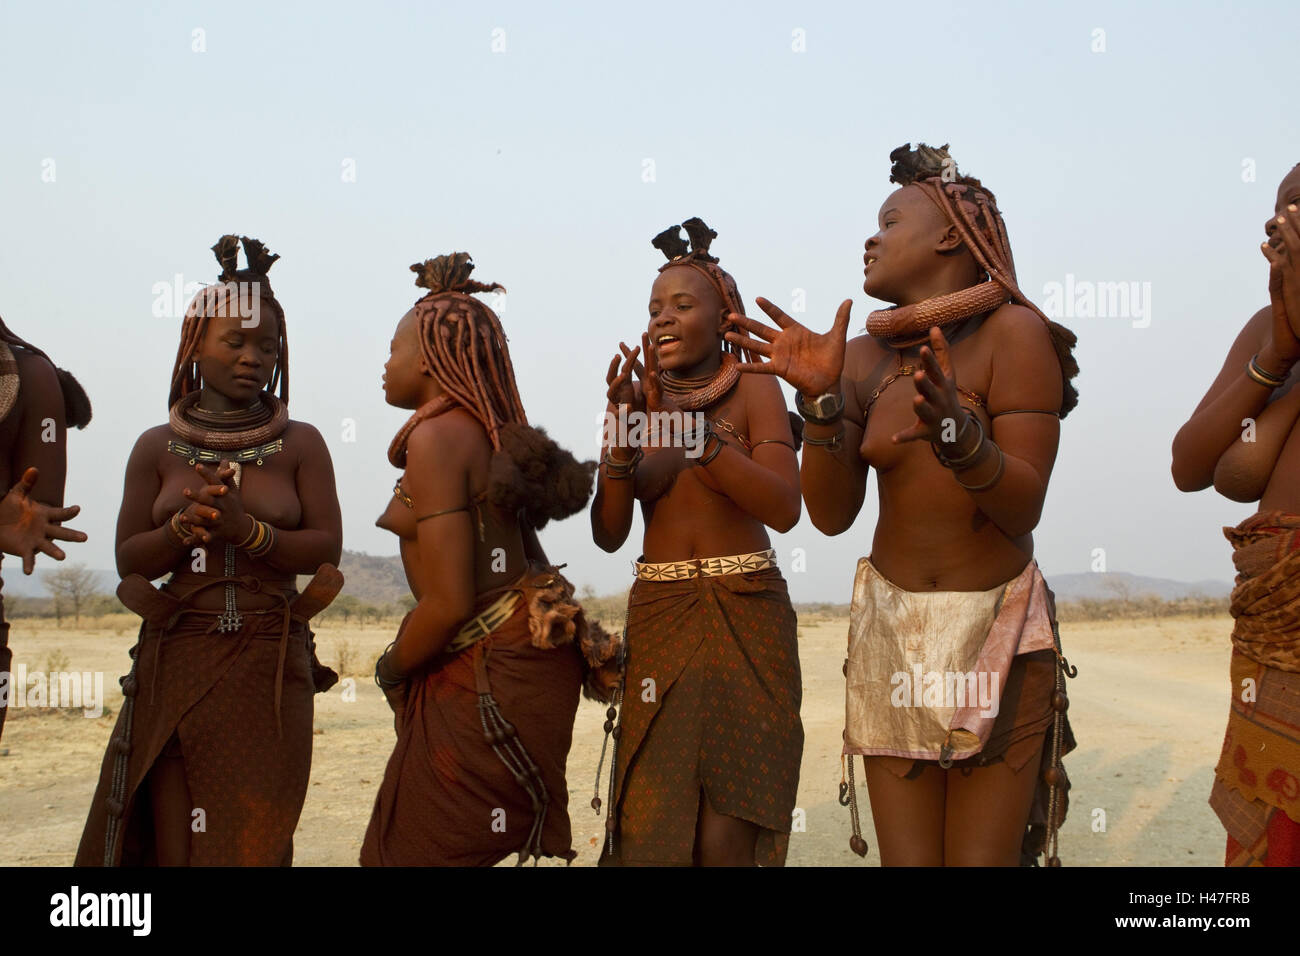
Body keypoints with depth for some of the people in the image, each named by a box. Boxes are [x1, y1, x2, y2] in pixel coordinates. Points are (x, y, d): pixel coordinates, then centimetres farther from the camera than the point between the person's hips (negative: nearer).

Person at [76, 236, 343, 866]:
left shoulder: (300, 445, 5)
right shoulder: (158, 449, 8)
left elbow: (327, 548, -3)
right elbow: (128, 559, 5)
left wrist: (246, 529, -18)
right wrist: (187, 524, -14)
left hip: (270, 670, -1)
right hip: (177, 664, 1)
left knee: (255, 838, -3)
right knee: (173, 837, -2)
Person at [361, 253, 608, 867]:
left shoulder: (437, 437, -15)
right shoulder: (495, 436, 12)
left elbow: (448, 603, -19)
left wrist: (391, 670, -4)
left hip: (488, 676, -9)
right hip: (531, 663, 9)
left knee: (413, 853, -1)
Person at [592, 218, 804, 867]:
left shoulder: (754, 389, 0)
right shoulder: (637, 394, 9)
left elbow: (783, 508, -16)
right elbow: (609, 534, 3)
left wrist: (689, 426, -23)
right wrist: (622, 440, -13)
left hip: (746, 615, -3)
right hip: (657, 617, 3)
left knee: (725, 841, -7)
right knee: (650, 830, 0)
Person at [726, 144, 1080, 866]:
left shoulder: (1012, 333, -9)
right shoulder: (864, 358, 3)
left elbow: (1023, 508, -15)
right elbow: (831, 514, -3)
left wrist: (956, 429, -33)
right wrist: (821, 401, -17)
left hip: (997, 627, -3)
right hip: (891, 629, 3)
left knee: (983, 859, -5)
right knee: (906, 860, 3)